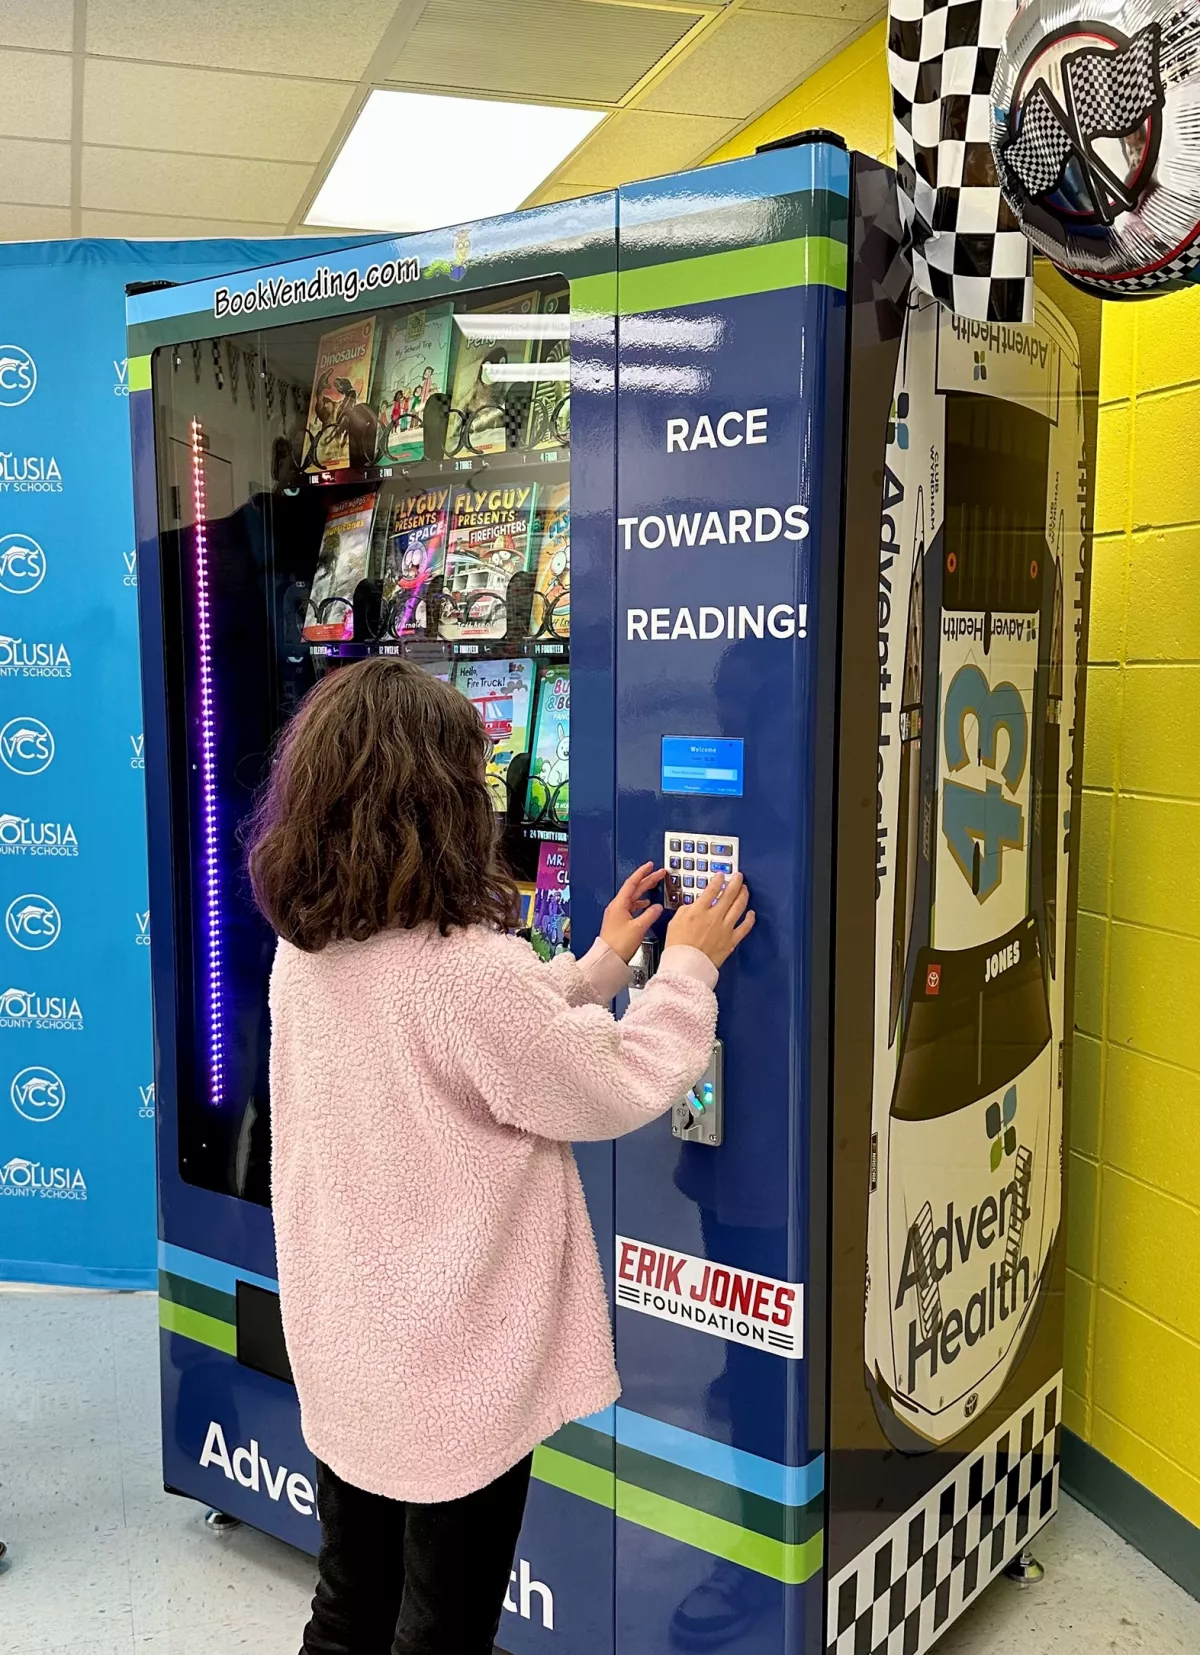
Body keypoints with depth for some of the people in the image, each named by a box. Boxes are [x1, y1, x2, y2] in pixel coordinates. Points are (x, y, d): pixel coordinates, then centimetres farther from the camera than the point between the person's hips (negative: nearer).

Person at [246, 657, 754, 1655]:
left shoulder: (306, 955, -4)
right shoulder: (470, 967, -29)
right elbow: (624, 1089, -16)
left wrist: (600, 964, 11)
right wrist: (688, 968, -2)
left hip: (340, 1351, 7)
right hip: (457, 1373, -7)